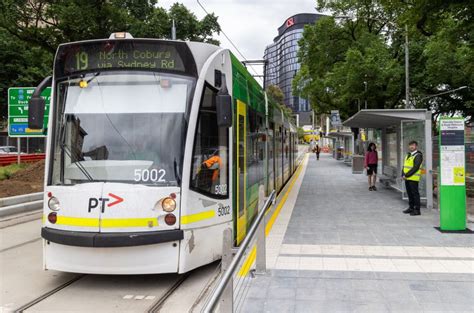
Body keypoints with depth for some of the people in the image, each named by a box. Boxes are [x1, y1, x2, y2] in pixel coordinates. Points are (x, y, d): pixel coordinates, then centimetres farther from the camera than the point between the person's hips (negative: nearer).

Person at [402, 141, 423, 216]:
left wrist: (407, 175, -17)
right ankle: (411, 207, 24)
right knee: (409, 193, 14)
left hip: (413, 178, -8)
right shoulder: (408, 155, 17)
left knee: (415, 194, -4)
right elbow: (404, 165, 18)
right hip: (407, 178, 8)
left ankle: (417, 210, 0)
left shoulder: (418, 156, -10)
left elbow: (415, 167, -18)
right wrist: (403, 175, 3)